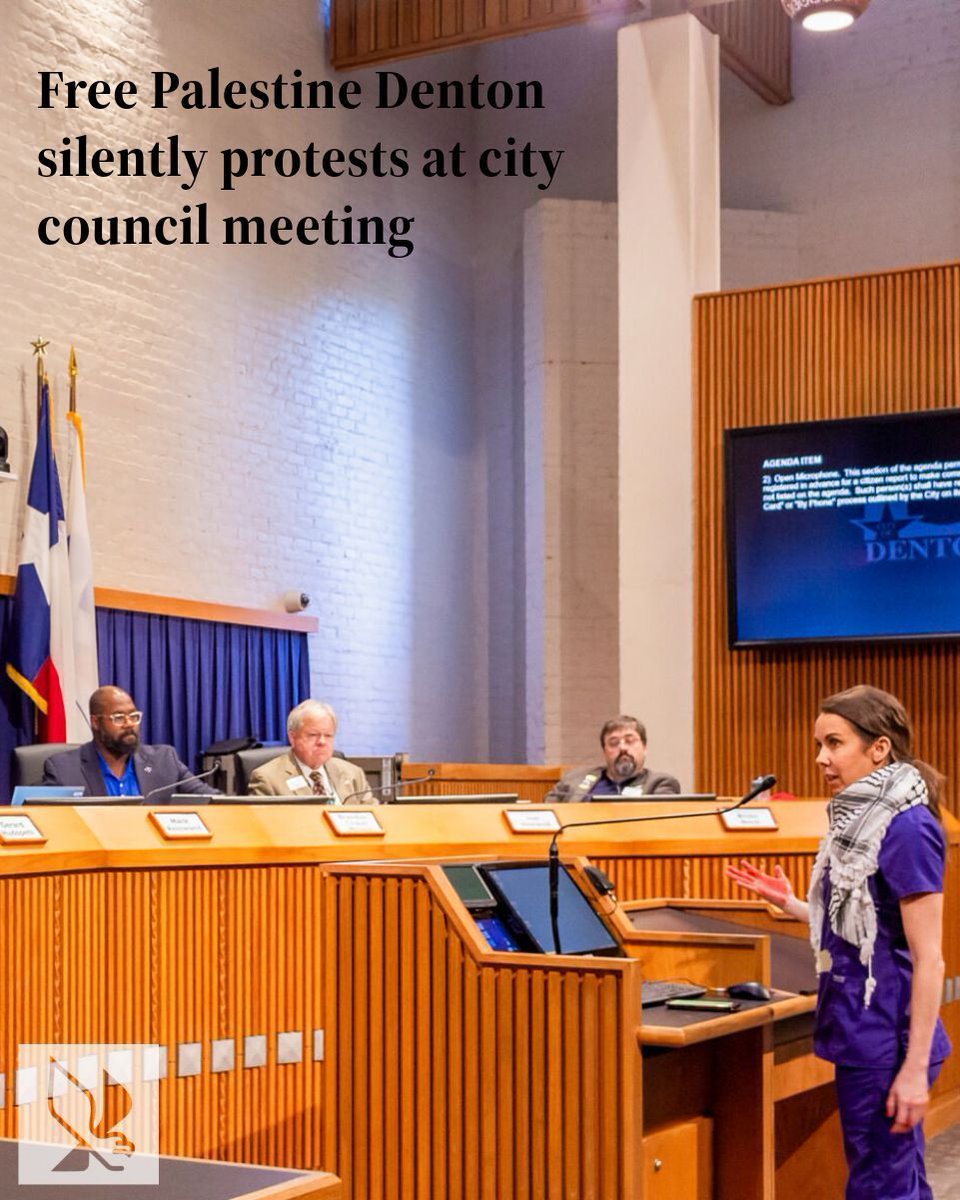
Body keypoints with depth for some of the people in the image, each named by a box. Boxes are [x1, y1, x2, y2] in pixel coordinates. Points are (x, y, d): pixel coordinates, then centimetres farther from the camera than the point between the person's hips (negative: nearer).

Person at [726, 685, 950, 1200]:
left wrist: (916, 1067, -20)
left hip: (885, 1041, -9)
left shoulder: (907, 828, -16)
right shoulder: (857, 820, 10)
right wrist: (788, 903, 8)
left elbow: (928, 960, -18)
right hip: (863, 1034, 9)